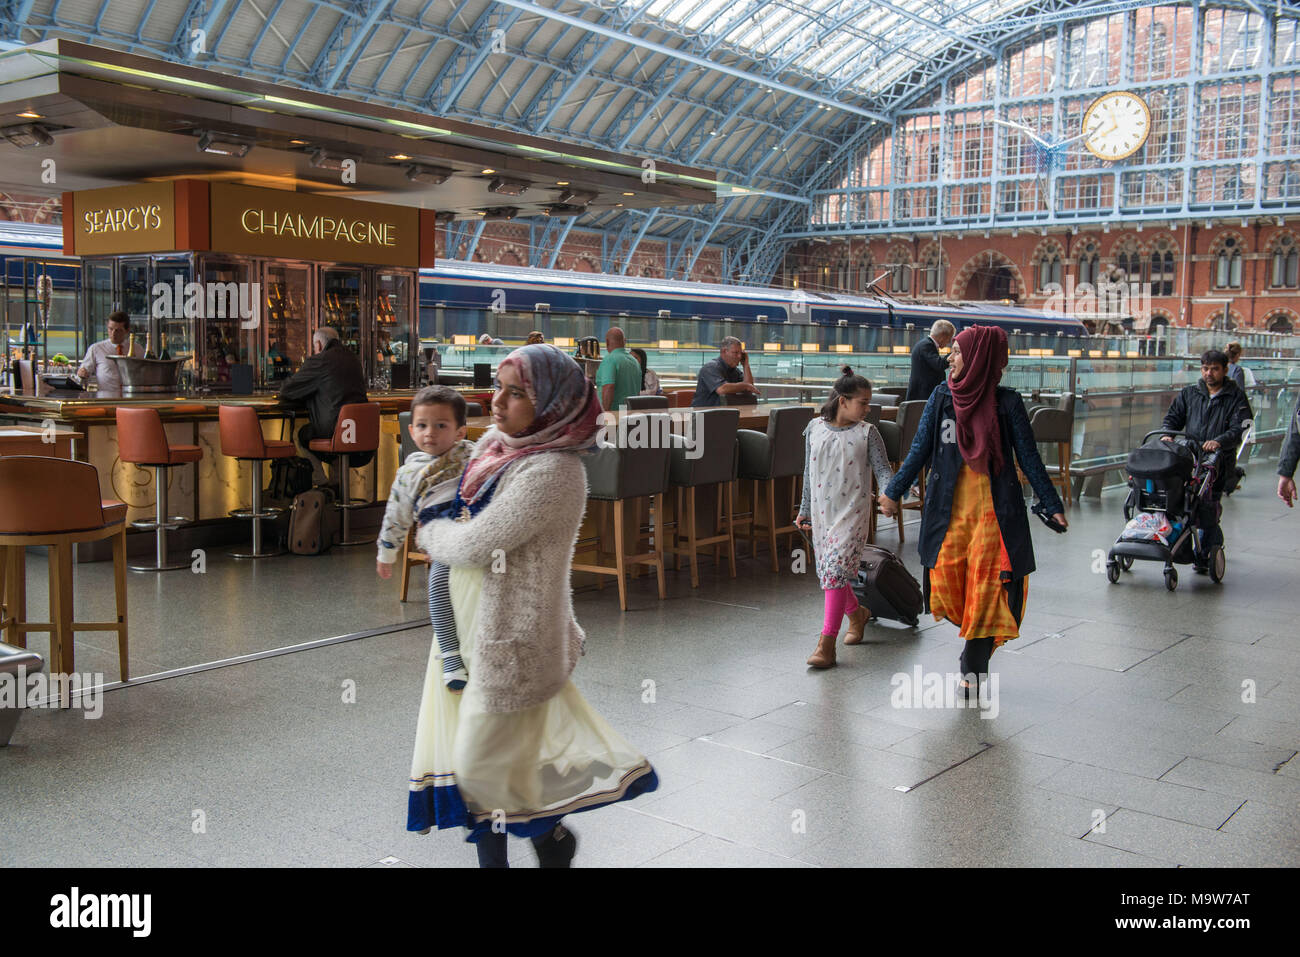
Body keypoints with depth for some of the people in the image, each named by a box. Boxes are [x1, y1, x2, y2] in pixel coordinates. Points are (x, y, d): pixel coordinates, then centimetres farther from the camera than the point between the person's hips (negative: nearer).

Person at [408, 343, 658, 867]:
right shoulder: (496, 443, 3)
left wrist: (430, 535, -4)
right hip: (469, 624, 9)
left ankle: (552, 836, 30)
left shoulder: (551, 472, -25)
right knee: (464, 744, 17)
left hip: (511, 635, -9)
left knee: (483, 764, 4)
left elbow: (473, 544, -22)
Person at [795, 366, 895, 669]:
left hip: (853, 513, -4)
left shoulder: (867, 432, -4)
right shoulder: (815, 428, 3)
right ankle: (857, 613, 42)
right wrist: (805, 510, 16)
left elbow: (882, 468, -5)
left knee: (836, 570, -14)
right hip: (822, 512, 4)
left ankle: (826, 644, -12)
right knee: (830, 572, 13)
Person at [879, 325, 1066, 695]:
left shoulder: (1006, 402, -4)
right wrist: (893, 492, 9)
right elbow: (920, 451, 10)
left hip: (993, 511, -2)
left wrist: (1052, 506, 3)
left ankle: (973, 670, 13)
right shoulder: (942, 397, 3)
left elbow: (1029, 459, 2)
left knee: (986, 588, -1)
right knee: (946, 586, -1)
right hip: (950, 509, 3)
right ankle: (976, 643, 28)